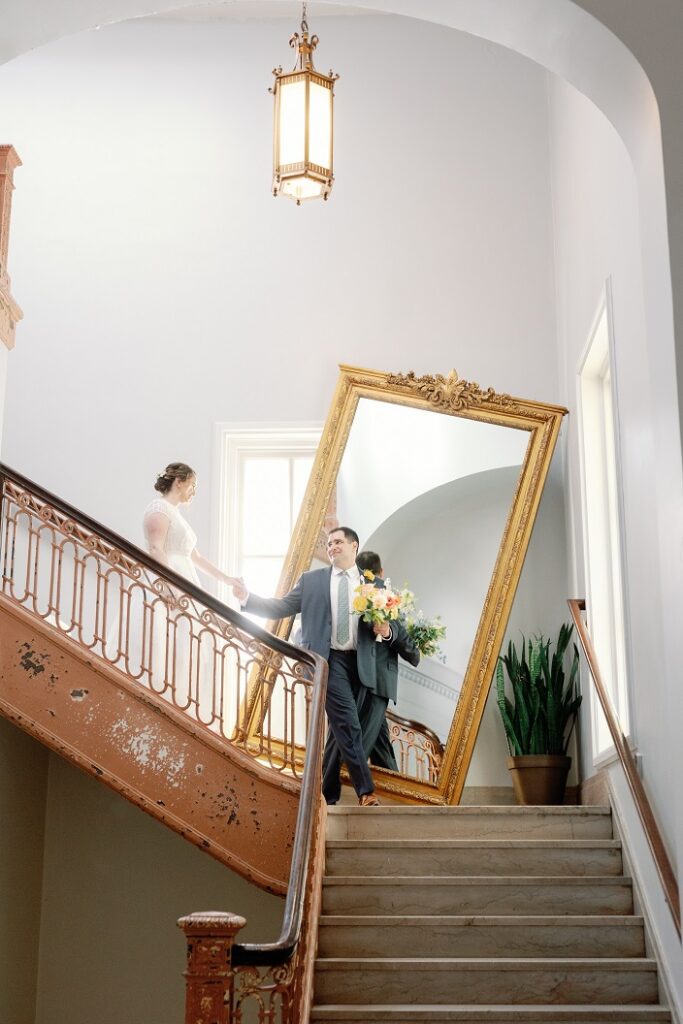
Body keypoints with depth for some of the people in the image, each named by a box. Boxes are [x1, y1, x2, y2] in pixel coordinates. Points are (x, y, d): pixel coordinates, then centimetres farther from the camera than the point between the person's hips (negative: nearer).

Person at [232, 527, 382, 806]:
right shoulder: (312, 580, 11)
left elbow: (382, 625, 12)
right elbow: (282, 607, 10)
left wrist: (382, 629, -11)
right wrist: (248, 598, -1)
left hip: (360, 663, 3)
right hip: (328, 659, -2)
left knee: (341, 729, 7)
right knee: (348, 725, -14)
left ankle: (327, 793, 17)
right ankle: (365, 790, -14)